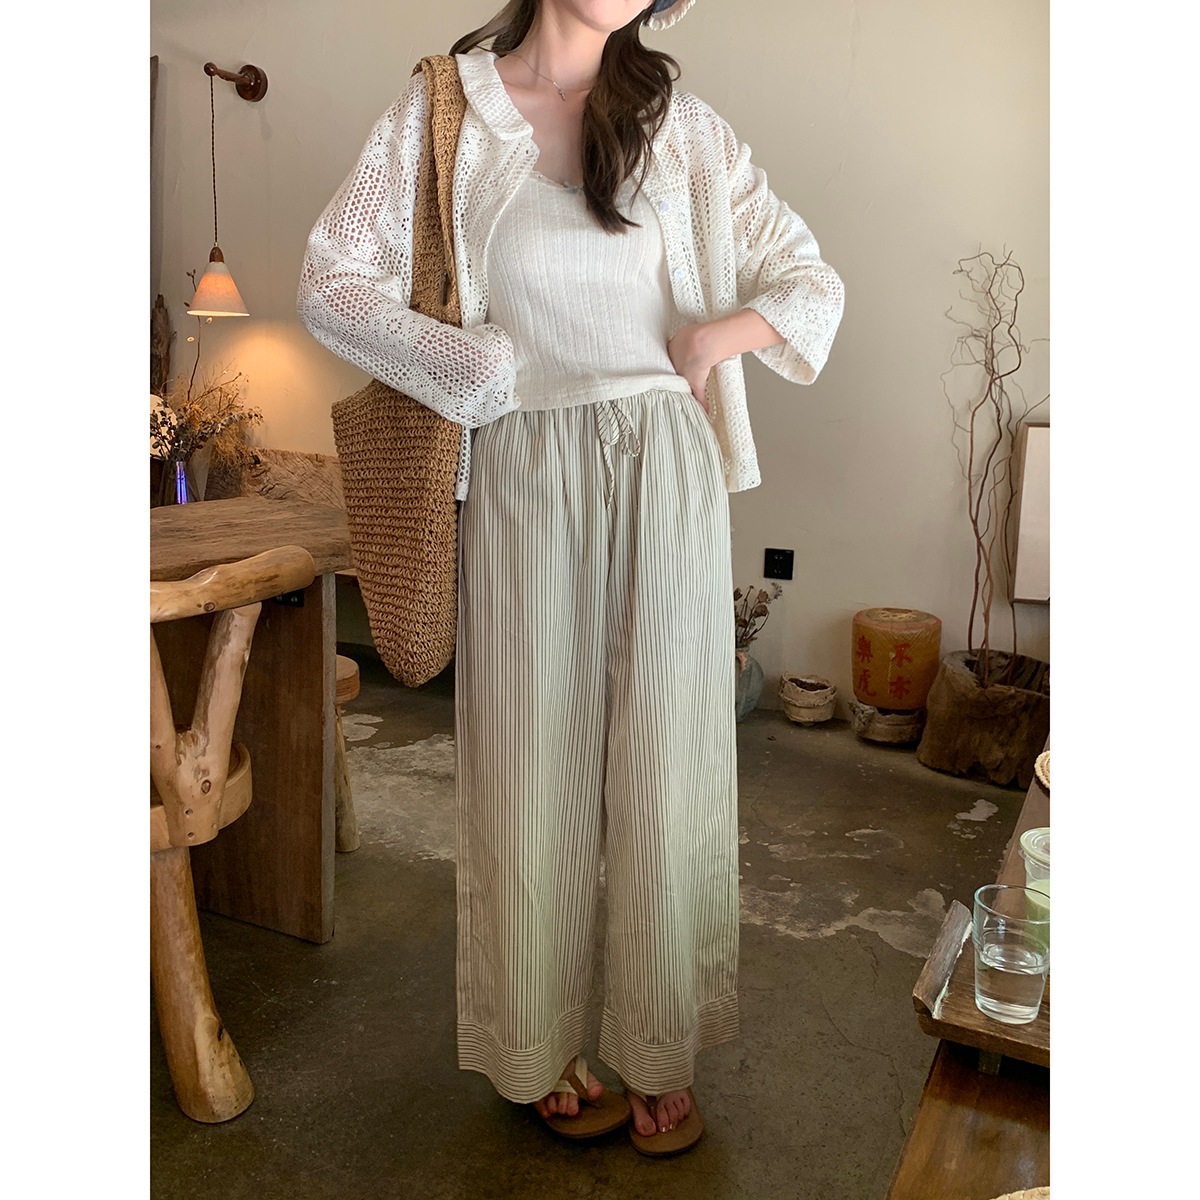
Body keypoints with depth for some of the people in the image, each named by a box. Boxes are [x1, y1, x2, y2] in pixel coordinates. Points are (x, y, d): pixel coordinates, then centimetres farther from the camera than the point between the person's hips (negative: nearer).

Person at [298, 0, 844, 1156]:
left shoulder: (680, 123, 10)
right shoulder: (443, 107, 5)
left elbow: (812, 280, 13)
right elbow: (331, 282, 0)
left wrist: (721, 332, -8)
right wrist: (492, 368, -7)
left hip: (664, 467, 2)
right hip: (524, 474, -1)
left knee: (666, 759, 5)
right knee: (536, 759, 6)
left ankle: (660, 1054, 24)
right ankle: (543, 1051, 26)